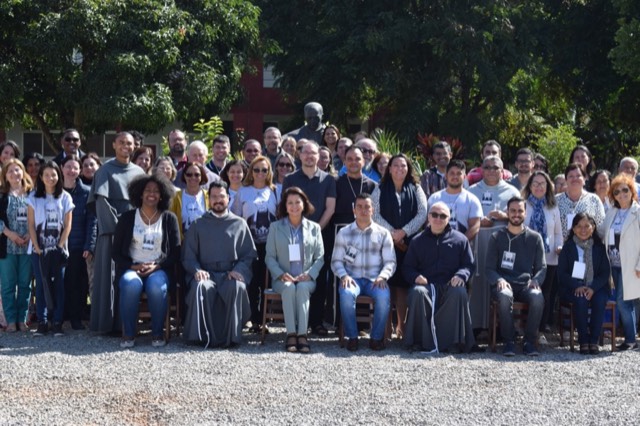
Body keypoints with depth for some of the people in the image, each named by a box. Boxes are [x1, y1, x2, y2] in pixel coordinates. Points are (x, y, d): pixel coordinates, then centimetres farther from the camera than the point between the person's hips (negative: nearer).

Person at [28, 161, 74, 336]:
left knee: (58, 284, -2)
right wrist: (37, 248, -8)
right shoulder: (34, 197, 4)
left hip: (58, 249, 0)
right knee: (41, 285, 0)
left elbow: (67, 225, 2)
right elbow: (31, 225, 1)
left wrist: (60, 246, -8)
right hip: (39, 249, 0)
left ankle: (57, 322, 1)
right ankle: (42, 322, 3)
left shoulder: (65, 197, 4)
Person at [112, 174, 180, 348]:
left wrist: (156, 266, -10)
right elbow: (116, 252, 7)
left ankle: (157, 334, -18)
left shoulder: (169, 219, 10)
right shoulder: (127, 218, 9)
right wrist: (133, 267, -10)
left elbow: (176, 252, 6)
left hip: (159, 269, 0)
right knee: (131, 285, -35)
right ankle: (128, 334, -22)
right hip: (131, 268, 0)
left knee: (157, 287, -35)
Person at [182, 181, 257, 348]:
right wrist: (197, 270, -9)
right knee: (200, 287, -35)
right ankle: (202, 336, -27)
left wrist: (238, 271, -9)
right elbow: (188, 256, 12)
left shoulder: (240, 224, 16)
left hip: (231, 274, 0)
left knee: (237, 287, -36)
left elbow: (250, 254, 10)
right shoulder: (198, 225, 18)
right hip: (206, 273, 0)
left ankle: (231, 336, -27)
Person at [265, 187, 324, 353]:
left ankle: (302, 334, -38)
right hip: (283, 279, 0)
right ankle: (291, 334, -36)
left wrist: (309, 274, -10)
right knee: (289, 288, -34)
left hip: (306, 279, 0)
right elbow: (270, 257, 7)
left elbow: (320, 258, 9)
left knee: (303, 288, -34)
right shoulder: (275, 227, 14)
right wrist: (281, 274, -11)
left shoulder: (314, 228, 15)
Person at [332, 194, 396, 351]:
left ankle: (377, 337, -16)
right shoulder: (344, 233, 12)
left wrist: (382, 276, -14)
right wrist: (344, 275, -11)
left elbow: (390, 262, 6)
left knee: (384, 296, -34)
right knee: (346, 294, -35)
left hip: (375, 279, 0)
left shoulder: (383, 234, 10)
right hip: (352, 278, 0)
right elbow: (336, 261, 10)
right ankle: (352, 337, -21)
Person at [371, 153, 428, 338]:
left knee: (404, 283, -2)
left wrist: (403, 232, -8)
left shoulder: (416, 190, 12)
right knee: (387, 282, -7)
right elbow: (375, 214, 1)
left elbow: (423, 213, 2)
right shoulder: (380, 190, 10)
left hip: (409, 242, 1)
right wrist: (392, 233, -9)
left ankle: (401, 324, 1)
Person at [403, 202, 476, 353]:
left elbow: (469, 265, 14)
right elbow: (407, 267, 17)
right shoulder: (418, 241, 19)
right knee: (417, 292, -35)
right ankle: (421, 339, -30)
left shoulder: (460, 239, 16)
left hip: (450, 284, 0)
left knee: (459, 292, -36)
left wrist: (461, 275, -9)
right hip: (425, 283, 1)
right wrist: (415, 277, -6)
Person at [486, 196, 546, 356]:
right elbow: (489, 268, 7)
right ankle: (509, 341, -23)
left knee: (538, 298, -34)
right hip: (504, 284, -1)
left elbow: (542, 267, 12)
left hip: (526, 284, 1)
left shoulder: (534, 238, 15)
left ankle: (529, 342, -19)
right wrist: (499, 280, -15)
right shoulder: (497, 237, 12)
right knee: (505, 296, -37)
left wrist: (535, 280, -11)